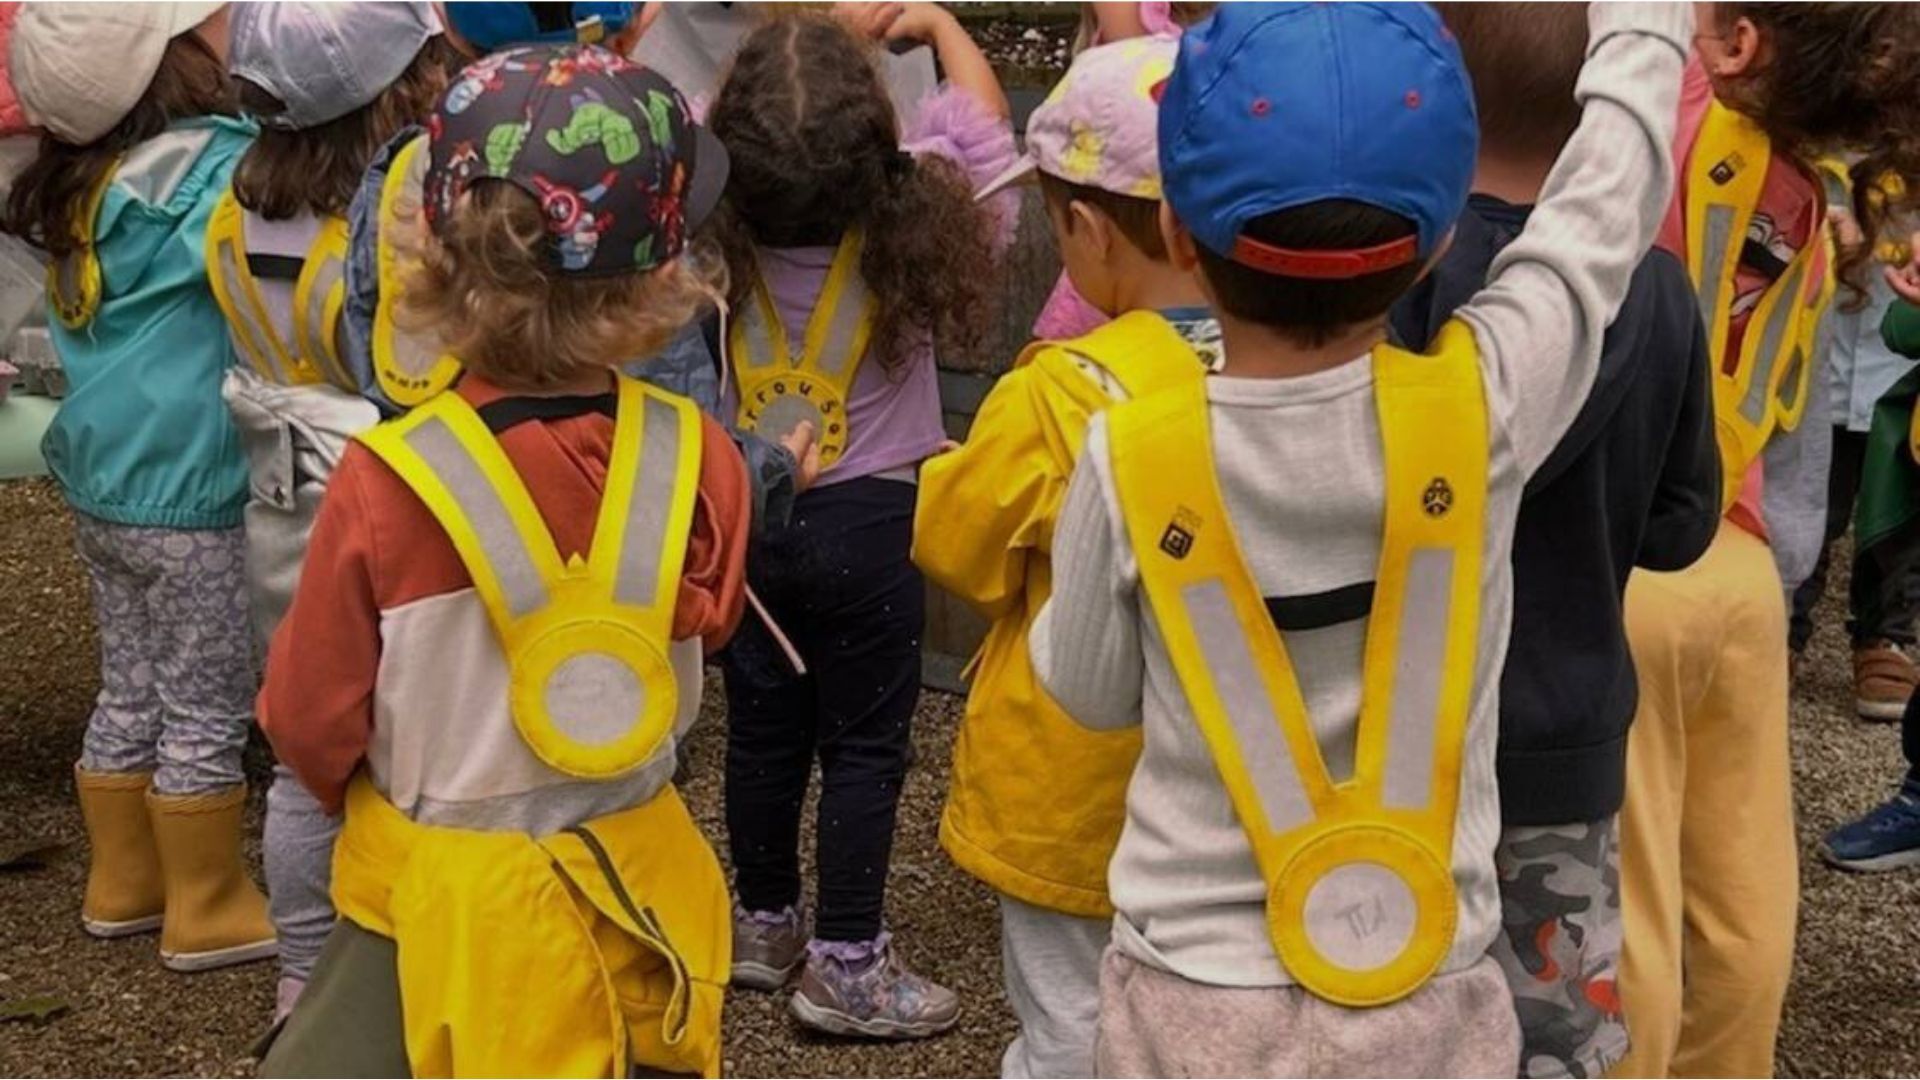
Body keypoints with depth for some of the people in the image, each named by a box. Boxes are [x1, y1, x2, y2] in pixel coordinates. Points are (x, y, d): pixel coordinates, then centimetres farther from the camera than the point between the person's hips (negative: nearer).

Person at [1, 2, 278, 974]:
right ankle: (207, 912, 18)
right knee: (207, 713, 5)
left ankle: (122, 883, 33)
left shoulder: (82, 182, 6)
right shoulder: (208, 166, -19)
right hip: (186, 493, -8)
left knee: (131, 694, 20)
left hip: (104, 480, 8)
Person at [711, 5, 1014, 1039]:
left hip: (747, 509, 4)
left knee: (763, 731, 16)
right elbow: (975, 119, -3)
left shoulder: (716, 227, -13)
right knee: (864, 743, 7)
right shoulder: (903, 221, -20)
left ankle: (766, 924, 31)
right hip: (868, 521, -3)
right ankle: (844, 964, 13)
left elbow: (693, 120, 6)